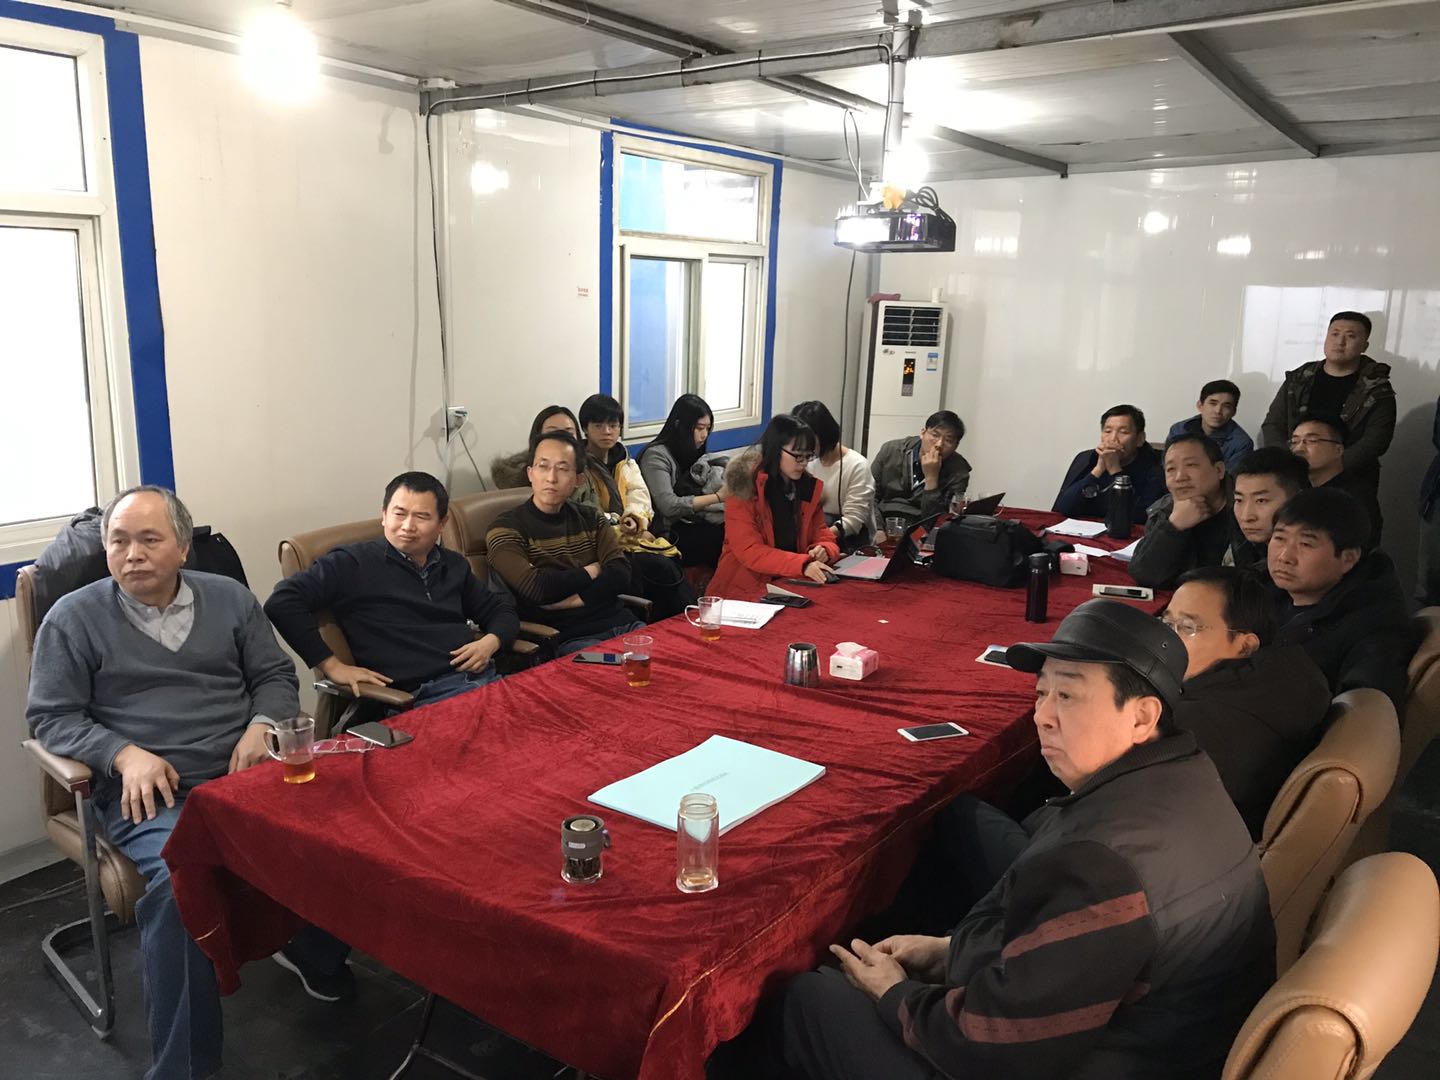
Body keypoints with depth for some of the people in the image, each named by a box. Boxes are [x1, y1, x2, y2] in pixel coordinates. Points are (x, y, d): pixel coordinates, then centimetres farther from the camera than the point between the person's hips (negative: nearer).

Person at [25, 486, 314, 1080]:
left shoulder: (230, 598, 14)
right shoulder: (73, 617, 7)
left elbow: (275, 675, 18)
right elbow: (51, 716, 5)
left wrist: (261, 726, -4)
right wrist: (125, 755, -11)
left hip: (245, 773, 3)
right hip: (149, 789, -2)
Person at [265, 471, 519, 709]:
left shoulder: (454, 565, 22)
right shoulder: (355, 562, 5)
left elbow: (501, 608, 32)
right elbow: (281, 602, -3)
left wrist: (490, 642, 8)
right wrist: (331, 665, -7)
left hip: (486, 678, 5)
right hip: (422, 695, -5)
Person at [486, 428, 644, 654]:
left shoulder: (590, 518, 17)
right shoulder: (506, 529, 0)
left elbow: (620, 575, 3)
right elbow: (535, 588, -15)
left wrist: (572, 600, -12)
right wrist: (592, 572, -1)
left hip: (620, 623, 5)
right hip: (570, 638, -5)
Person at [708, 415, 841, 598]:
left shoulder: (810, 487, 6)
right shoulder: (744, 487, -12)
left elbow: (823, 537, 12)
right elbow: (749, 551, -19)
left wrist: (823, 551, -13)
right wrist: (802, 564, -30)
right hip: (745, 590, -6)